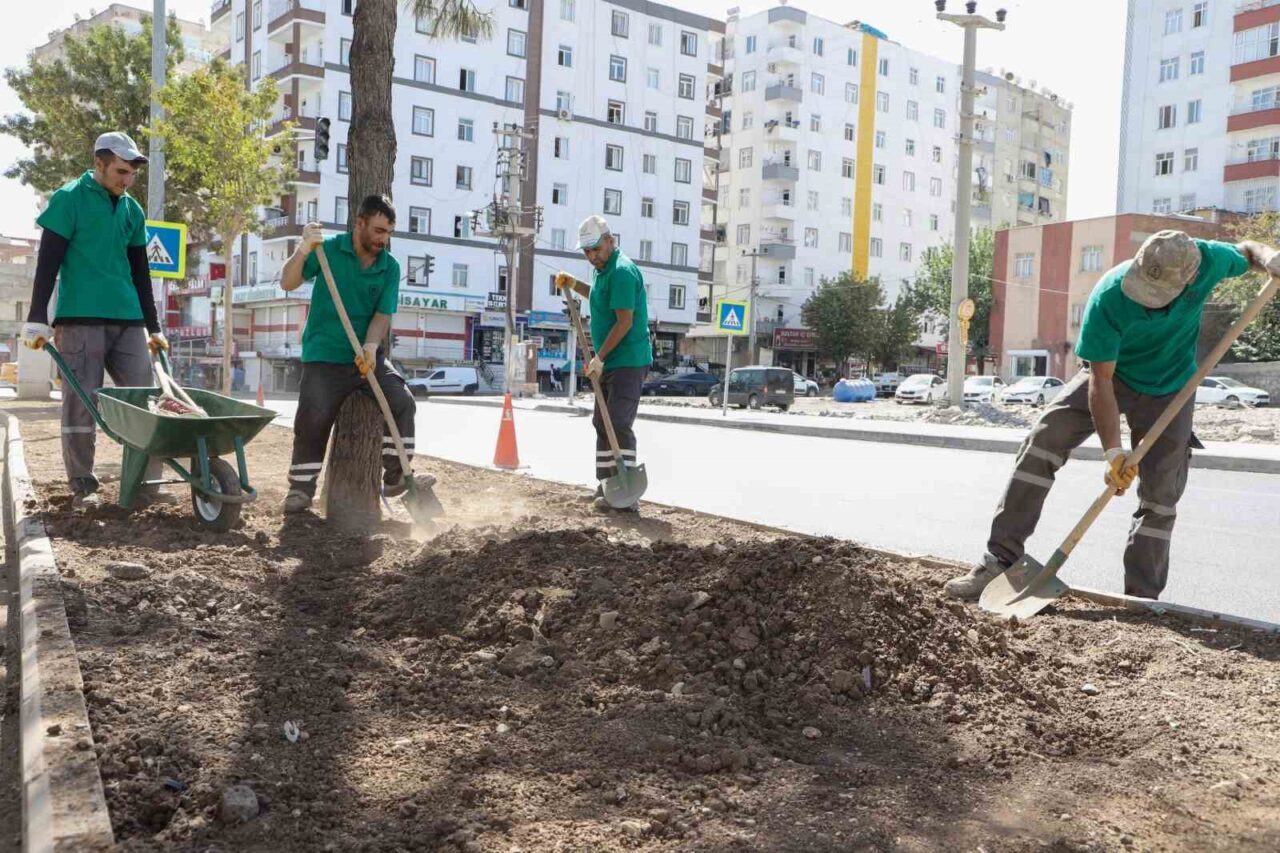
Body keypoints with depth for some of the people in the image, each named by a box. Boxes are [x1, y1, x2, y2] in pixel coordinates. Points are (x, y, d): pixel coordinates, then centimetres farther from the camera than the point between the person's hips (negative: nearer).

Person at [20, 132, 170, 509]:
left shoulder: (133, 209, 14)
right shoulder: (69, 199, -2)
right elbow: (48, 262, -5)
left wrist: (153, 328, 16)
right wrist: (37, 319, -12)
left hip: (127, 319, 5)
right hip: (80, 318, -5)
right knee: (81, 404, -3)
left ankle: (145, 483, 5)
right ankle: (82, 487, 5)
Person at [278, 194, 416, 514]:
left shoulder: (390, 267, 2)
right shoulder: (328, 250, -5)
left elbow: (383, 314, -3)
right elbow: (288, 283, -9)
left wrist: (371, 346, -23)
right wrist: (304, 250, -27)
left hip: (367, 357, 3)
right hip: (324, 358, -3)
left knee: (402, 401, -12)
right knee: (312, 419, -13)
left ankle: (397, 476, 2)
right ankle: (301, 488, 5)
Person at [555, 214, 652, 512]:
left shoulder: (622, 271, -17)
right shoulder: (605, 270, 14)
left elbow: (625, 322, -22)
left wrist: (599, 358, -20)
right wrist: (573, 284, 20)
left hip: (628, 362, -10)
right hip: (610, 363, 11)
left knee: (619, 425, -14)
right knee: (602, 424, 14)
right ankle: (606, 487, 23)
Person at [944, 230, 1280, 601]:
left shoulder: (1207, 260, -25)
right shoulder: (1108, 299, -32)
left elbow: (1245, 251, 2)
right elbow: (1100, 379, -28)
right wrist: (1114, 452, -32)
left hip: (1171, 389, 2)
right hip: (1112, 374, -2)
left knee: (1160, 497, -1)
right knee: (1042, 441, -20)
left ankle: (1142, 600, 10)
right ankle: (1000, 559, -16)